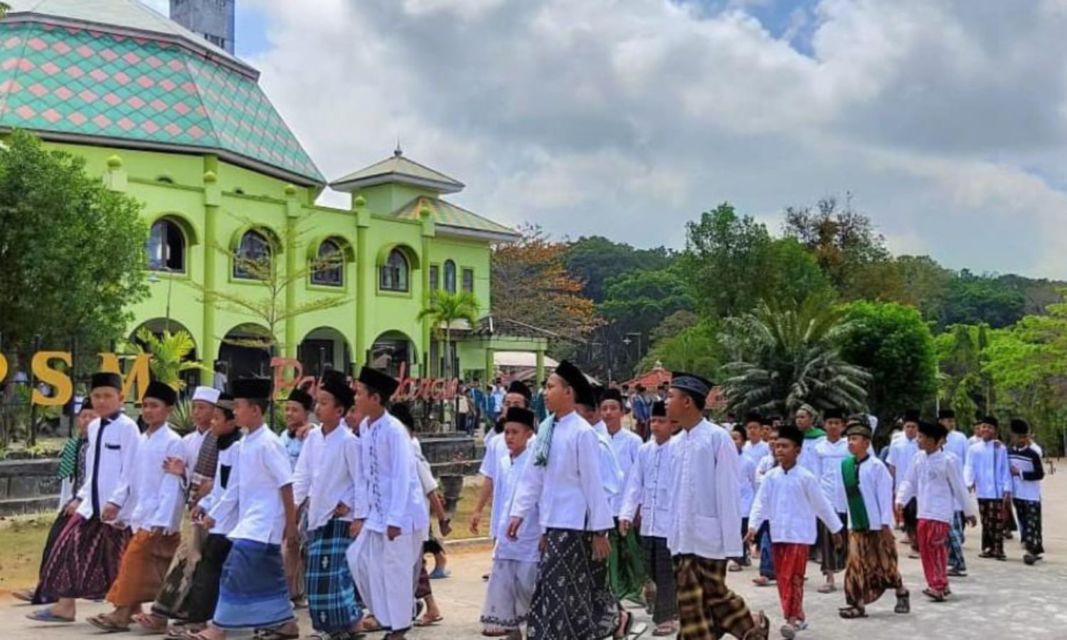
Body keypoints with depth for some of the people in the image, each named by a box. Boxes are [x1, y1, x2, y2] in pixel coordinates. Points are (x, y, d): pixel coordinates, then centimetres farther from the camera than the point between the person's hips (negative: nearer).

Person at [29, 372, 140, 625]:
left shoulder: (127, 427, -12)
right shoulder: (93, 427, 12)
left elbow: (130, 470, -16)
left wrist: (115, 501, -21)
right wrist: (81, 496, 15)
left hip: (116, 506, -8)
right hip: (92, 503, 8)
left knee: (120, 559, 1)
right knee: (71, 547, 6)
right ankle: (65, 606, 14)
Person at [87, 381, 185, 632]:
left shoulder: (173, 442, -10)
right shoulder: (141, 441, 12)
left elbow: (172, 485, -14)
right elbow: (134, 480, 14)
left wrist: (161, 521, -18)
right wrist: (130, 514, 11)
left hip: (158, 516, -6)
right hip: (141, 513, 6)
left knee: (134, 559, -11)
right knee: (156, 571, 10)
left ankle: (122, 614, -7)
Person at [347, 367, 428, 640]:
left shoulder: (394, 430, -19)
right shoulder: (364, 428, 2)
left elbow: (403, 476, -20)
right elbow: (365, 474, 7)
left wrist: (394, 519, -20)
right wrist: (361, 513, 6)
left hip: (400, 512, -7)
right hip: (376, 512, 8)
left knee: (395, 569, 1)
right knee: (359, 559, 8)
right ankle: (386, 616, 25)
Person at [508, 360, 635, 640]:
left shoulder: (582, 432, -15)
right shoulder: (546, 429, 6)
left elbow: (593, 483, -14)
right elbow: (533, 476, 9)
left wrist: (600, 530, -13)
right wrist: (519, 513, 5)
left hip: (574, 525, -7)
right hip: (552, 523, 7)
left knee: (559, 592, -4)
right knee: (579, 590, 15)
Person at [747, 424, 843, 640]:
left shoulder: (806, 477, -7)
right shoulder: (771, 477, 3)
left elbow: (821, 504, 0)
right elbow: (760, 502, 0)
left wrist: (836, 529, 7)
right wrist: (753, 526, -13)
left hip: (799, 535, -5)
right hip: (778, 534, 5)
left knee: (792, 578, -11)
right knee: (783, 579, 9)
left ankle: (793, 618, -10)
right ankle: (797, 616, 21)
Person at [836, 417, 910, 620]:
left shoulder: (876, 466, -11)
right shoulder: (845, 465, 4)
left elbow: (885, 495, -11)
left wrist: (886, 523, -13)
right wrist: (848, 522, 11)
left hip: (877, 525, -4)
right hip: (856, 526, 4)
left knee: (885, 563, 8)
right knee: (856, 564, -1)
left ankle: (901, 593, 30)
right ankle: (858, 603, 3)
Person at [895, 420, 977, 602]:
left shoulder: (946, 461, -10)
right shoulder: (919, 458, 5)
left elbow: (959, 488, -4)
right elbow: (909, 481, 9)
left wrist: (969, 512, 2)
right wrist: (901, 500, -6)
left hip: (940, 513, -6)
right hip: (923, 512, 6)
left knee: (935, 548, -11)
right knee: (925, 549, 9)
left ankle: (939, 587, -7)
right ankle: (939, 585, 20)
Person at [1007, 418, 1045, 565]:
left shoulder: (1033, 454, -9)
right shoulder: (1009, 453, 5)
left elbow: (1040, 474, -12)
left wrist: (1020, 473, -16)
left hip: (1032, 495, -5)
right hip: (1017, 495, 5)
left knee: (1032, 524, -9)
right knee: (1024, 524, 10)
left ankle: (1031, 550, -14)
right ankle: (1036, 549, 19)